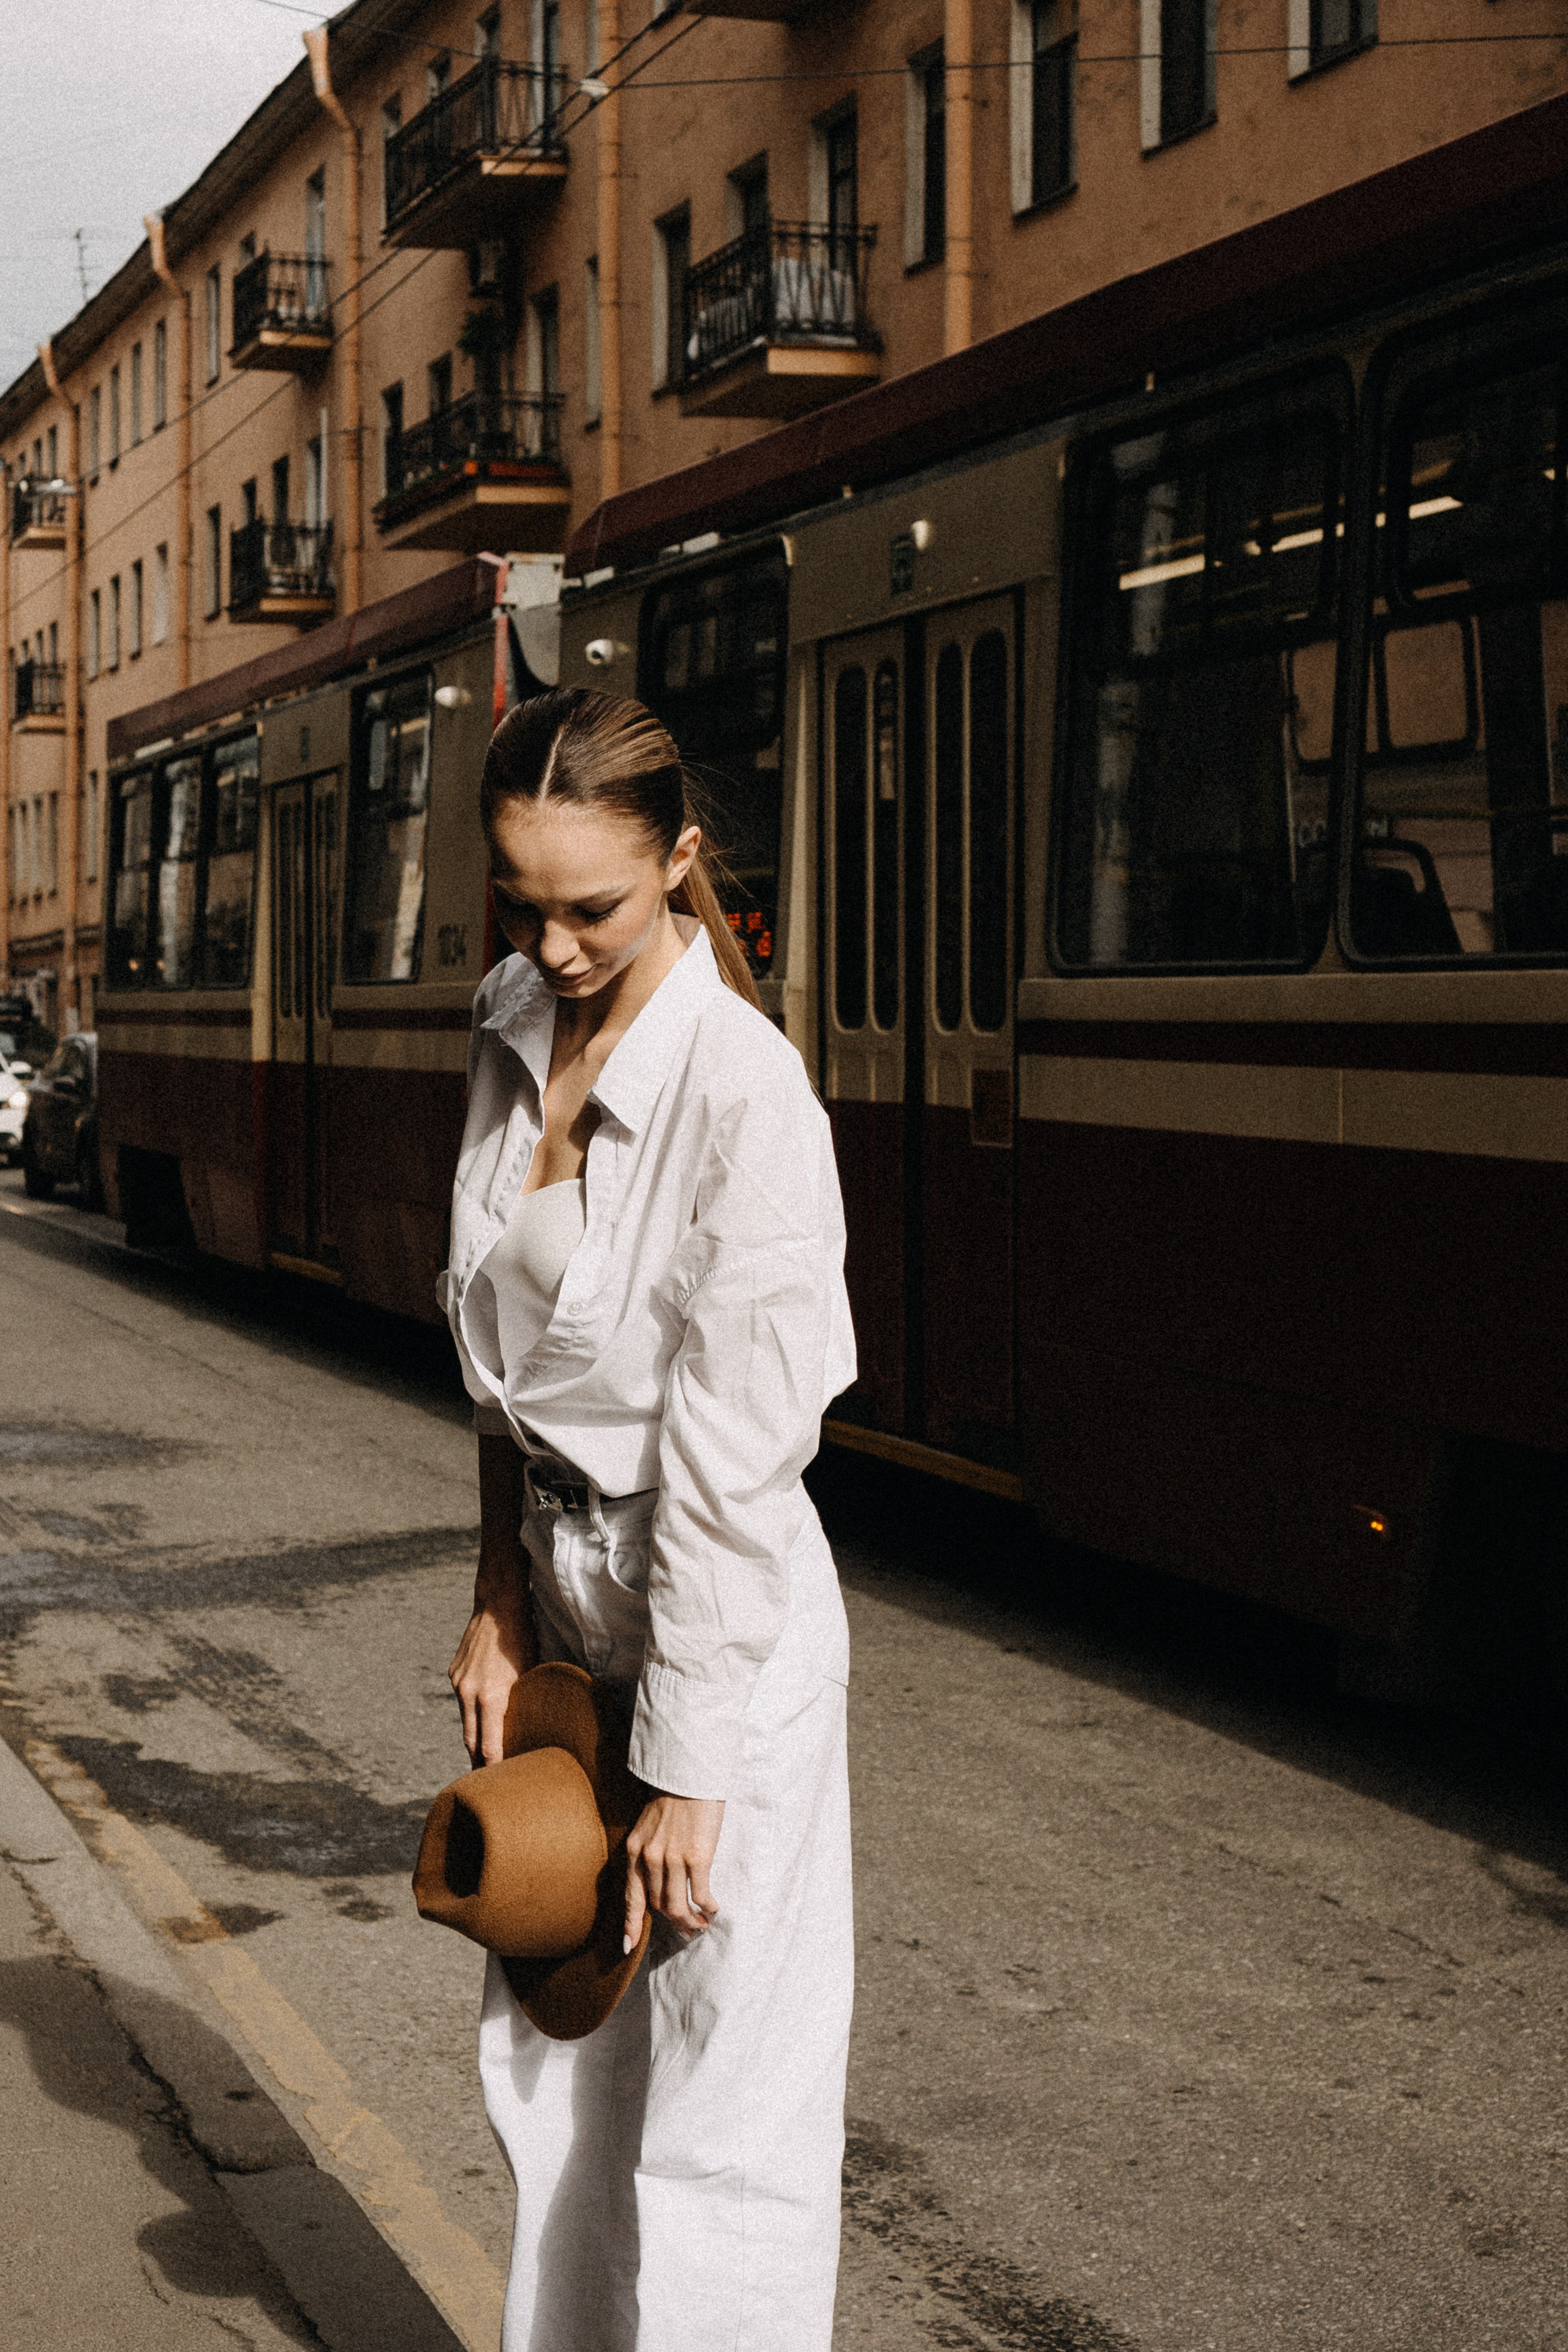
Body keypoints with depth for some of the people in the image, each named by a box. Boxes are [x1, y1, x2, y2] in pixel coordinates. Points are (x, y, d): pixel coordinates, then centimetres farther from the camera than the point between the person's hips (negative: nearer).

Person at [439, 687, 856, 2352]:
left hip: (725, 1626, -7)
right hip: (564, 1598, 7)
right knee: (549, 2072, 17)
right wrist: (502, 1597, 6)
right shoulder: (514, 1027, 0)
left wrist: (684, 1773, -17)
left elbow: (732, 1465, -21)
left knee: (722, 2120, 1)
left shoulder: (745, 1096, -23)